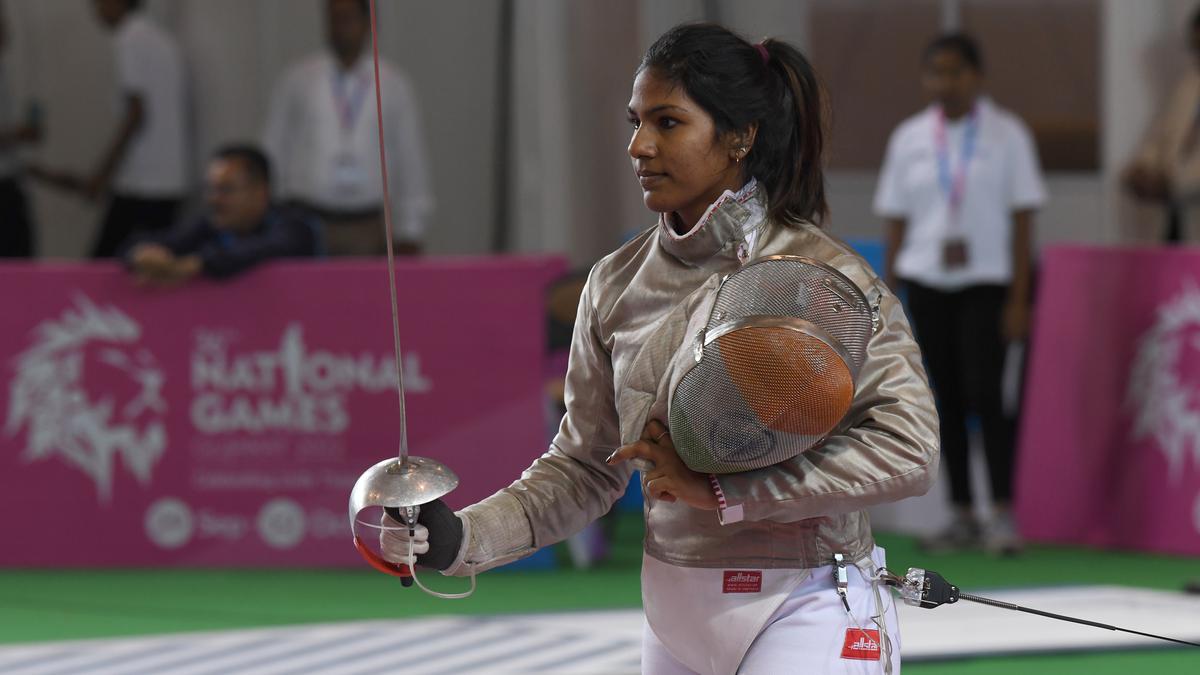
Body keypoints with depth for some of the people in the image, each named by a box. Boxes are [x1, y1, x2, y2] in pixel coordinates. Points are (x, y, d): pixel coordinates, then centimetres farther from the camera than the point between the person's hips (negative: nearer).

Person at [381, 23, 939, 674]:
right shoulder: (617, 283, 5)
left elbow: (907, 445, -20)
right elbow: (585, 466, 10)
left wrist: (723, 490, -22)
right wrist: (461, 537, -6)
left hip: (802, 614, -6)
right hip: (676, 613, 7)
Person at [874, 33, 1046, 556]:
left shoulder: (1006, 134, -1)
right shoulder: (909, 138, 7)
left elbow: (1022, 218, -2)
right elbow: (896, 220, 10)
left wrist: (1018, 298, -7)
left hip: (987, 281, -3)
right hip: (927, 283, 3)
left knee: (985, 393, -12)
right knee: (947, 398, 5)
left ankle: (1003, 514, -8)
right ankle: (962, 517, 11)